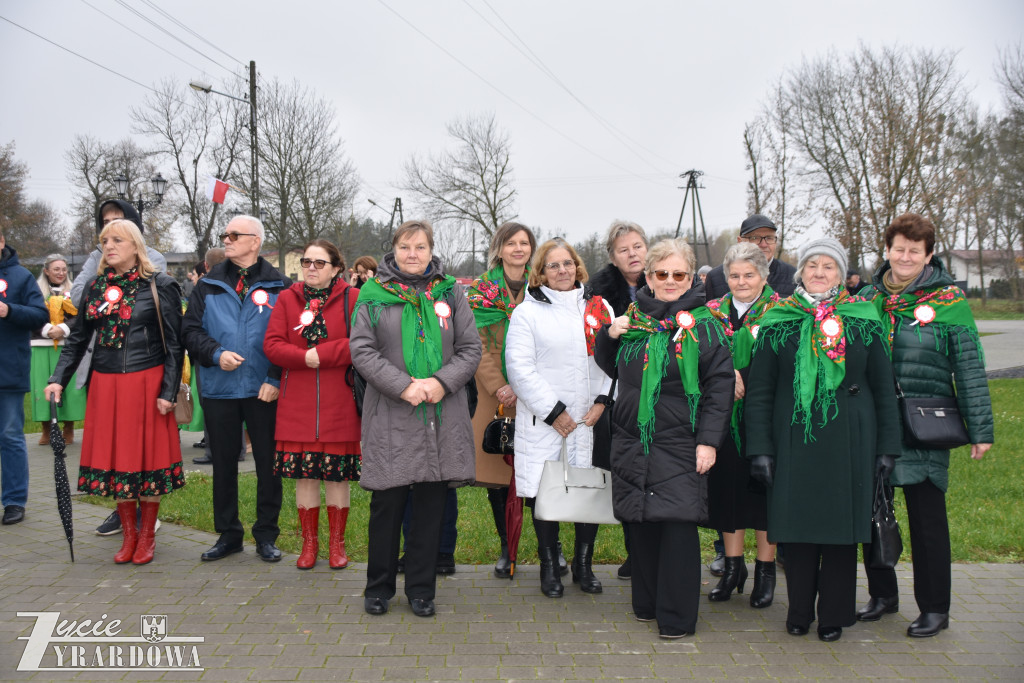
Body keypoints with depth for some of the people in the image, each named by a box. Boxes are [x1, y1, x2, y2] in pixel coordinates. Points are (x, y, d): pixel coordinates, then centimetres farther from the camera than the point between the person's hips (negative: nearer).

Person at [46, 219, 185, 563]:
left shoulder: (160, 286, -3)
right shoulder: (95, 287, 10)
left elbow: (174, 344, -5)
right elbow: (78, 338, 13)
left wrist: (168, 391, -10)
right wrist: (58, 378, 0)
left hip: (147, 383, -4)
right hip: (106, 386, 4)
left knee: (147, 457, 3)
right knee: (115, 457, 7)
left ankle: (147, 536, 18)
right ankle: (129, 534, 21)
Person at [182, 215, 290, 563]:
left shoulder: (277, 286, -1)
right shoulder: (209, 285, 7)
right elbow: (190, 329, 5)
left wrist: (276, 379, -12)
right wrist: (216, 353, -13)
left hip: (264, 390, -2)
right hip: (219, 389, 3)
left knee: (268, 463, 5)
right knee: (223, 464, 10)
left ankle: (266, 535, 18)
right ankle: (228, 534, 24)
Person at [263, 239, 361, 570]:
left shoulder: (351, 298, 1)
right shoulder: (287, 299, 9)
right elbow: (272, 344, 0)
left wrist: (322, 353, -16)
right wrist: (305, 358, -16)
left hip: (339, 404, -2)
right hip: (297, 403, 2)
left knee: (337, 475, 4)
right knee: (304, 474, 6)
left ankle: (337, 543, 18)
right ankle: (309, 543, 20)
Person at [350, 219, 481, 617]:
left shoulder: (450, 292, 10)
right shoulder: (373, 294, 4)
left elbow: (471, 349, 7)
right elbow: (362, 350, -3)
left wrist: (441, 382, -10)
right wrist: (403, 386, -14)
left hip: (443, 417, 2)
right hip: (390, 417, -2)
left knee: (431, 503, 6)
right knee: (387, 502, 3)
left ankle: (421, 589, 20)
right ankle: (379, 587, 21)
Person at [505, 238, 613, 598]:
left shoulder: (599, 307, 11)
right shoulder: (527, 312, 1)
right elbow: (520, 368, -6)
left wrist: (602, 400, -5)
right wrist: (553, 411, -8)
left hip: (592, 419, 3)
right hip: (544, 420, -2)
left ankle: (583, 564, 21)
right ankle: (549, 567, 18)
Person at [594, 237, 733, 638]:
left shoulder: (703, 326, -3)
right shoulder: (632, 320, 10)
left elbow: (720, 387, -5)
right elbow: (609, 367, 23)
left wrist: (708, 440, -12)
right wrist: (609, 336, 3)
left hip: (680, 447, -4)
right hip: (632, 441, 4)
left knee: (678, 525, -6)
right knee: (641, 523, 10)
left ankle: (677, 617, 6)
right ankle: (646, 604, 27)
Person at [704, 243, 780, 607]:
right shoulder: (712, 312, 10)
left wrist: (741, 377, -20)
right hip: (724, 417, 3)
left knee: (763, 486, 3)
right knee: (727, 485, 8)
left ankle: (765, 569, 16)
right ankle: (733, 566, 22)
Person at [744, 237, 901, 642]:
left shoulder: (863, 322, 5)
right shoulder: (778, 323, 3)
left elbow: (884, 389, 8)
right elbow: (758, 392, 2)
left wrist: (887, 446, 3)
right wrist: (759, 448, -4)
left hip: (849, 442, 1)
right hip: (794, 440, 0)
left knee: (842, 525, 6)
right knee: (798, 524, 5)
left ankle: (834, 614, 21)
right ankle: (799, 611, 22)